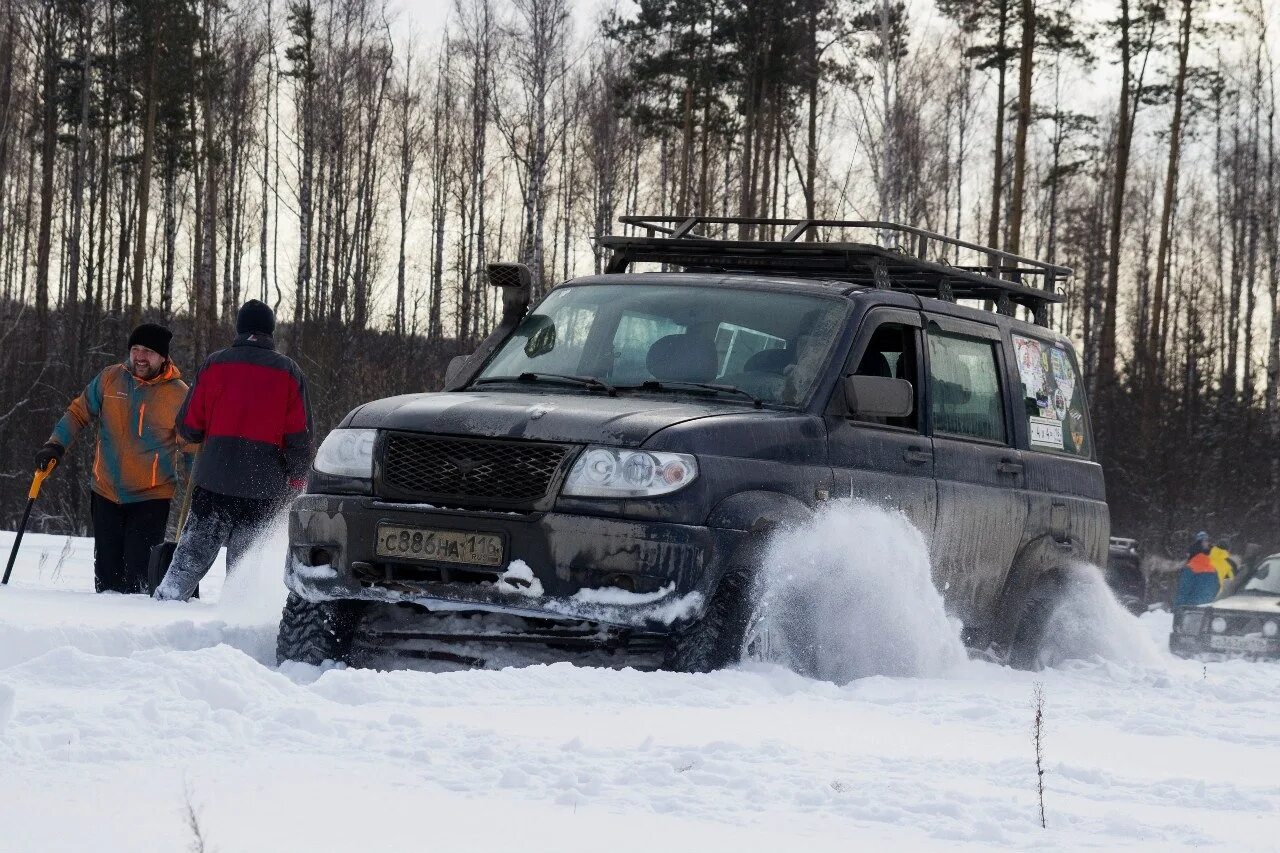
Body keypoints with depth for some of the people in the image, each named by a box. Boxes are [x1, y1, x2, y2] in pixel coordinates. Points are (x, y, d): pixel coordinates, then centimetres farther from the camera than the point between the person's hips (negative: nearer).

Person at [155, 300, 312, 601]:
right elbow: (300, 434, 0)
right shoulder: (288, 371, 2)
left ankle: (167, 598, -5)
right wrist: (297, 480, 9)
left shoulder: (214, 364, 2)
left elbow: (188, 426, 2)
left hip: (214, 478, 0)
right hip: (264, 485, 0)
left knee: (193, 552, 5)